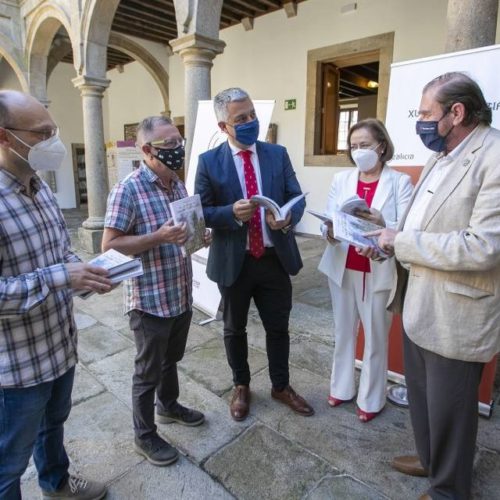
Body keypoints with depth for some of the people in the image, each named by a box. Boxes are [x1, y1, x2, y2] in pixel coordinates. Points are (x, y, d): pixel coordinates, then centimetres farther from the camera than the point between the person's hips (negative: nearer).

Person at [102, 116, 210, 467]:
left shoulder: (178, 185, 7)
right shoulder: (128, 190, -17)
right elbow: (110, 245, -18)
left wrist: (200, 236, -4)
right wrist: (159, 237, -28)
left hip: (182, 295, 7)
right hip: (150, 300, -7)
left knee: (171, 359, 26)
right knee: (149, 370, 11)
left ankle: (168, 405, 50)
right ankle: (145, 436, 33)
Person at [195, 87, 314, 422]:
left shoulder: (278, 154, 3)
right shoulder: (209, 162, -4)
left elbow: (297, 197, 2)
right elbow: (201, 212, -6)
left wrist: (288, 218, -21)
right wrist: (232, 212, -25)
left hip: (276, 258, 2)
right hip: (234, 261, -1)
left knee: (278, 327, 16)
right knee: (235, 329, 16)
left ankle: (281, 386, 39)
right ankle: (241, 387, 41)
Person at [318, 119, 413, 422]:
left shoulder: (400, 182, -4)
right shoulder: (341, 179, 6)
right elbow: (328, 219, 0)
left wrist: (382, 225, -32)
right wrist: (330, 232, -23)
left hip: (380, 272, -3)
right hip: (342, 269, 3)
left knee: (376, 337, 9)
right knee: (344, 331, 16)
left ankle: (371, 398, 28)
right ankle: (342, 387, 35)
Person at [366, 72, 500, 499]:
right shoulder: (441, 156, 9)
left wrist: (401, 241, -20)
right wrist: (389, 239, 2)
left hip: (455, 315, -8)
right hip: (419, 304, 9)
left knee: (449, 409, 12)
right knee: (421, 395, 25)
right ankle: (430, 459, 50)